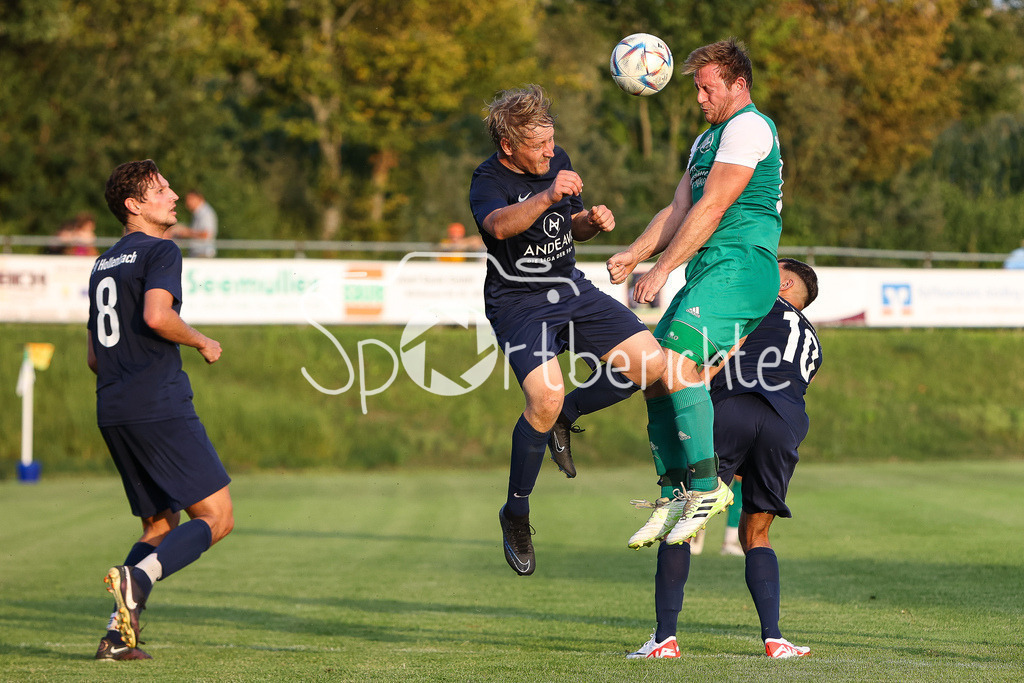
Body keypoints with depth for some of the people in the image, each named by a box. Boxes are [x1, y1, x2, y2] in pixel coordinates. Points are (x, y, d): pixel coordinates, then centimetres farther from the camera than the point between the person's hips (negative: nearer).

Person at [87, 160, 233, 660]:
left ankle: (118, 635, 1)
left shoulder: (104, 264, 22)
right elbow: (156, 316, -22)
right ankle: (137, 579, -27)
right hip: (159, 405, -8)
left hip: (112, 412, 8)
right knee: (216, 517, -5)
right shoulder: (160, 252, -4)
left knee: (161, 524, 15)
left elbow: (95, 358, 25)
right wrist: (201, 342, -6)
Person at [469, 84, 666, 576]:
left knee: (649, 363, -9)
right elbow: (500, 224, -38)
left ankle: (564, 417, 16)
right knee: (546, 396, -27)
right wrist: (548, 196, -54)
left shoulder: (558, 163, 7)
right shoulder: (489, 179, -15)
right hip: (518, 301, -7)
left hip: (572, 290, 7)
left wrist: (592, 221, -2)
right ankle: (516, 515, -6)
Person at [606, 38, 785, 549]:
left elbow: (711, 209, -12)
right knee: (654, 377, 4)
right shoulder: (706, 141, 26)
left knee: (677, 367, -24)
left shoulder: (748, 127, -6)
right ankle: (674, 498, 6)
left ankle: (707, 488, -19)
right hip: (708, 276, 10)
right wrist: (634, 254, 4)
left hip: (740, 267, -10)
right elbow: (679, 209, 20)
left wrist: (662, 270, -12)